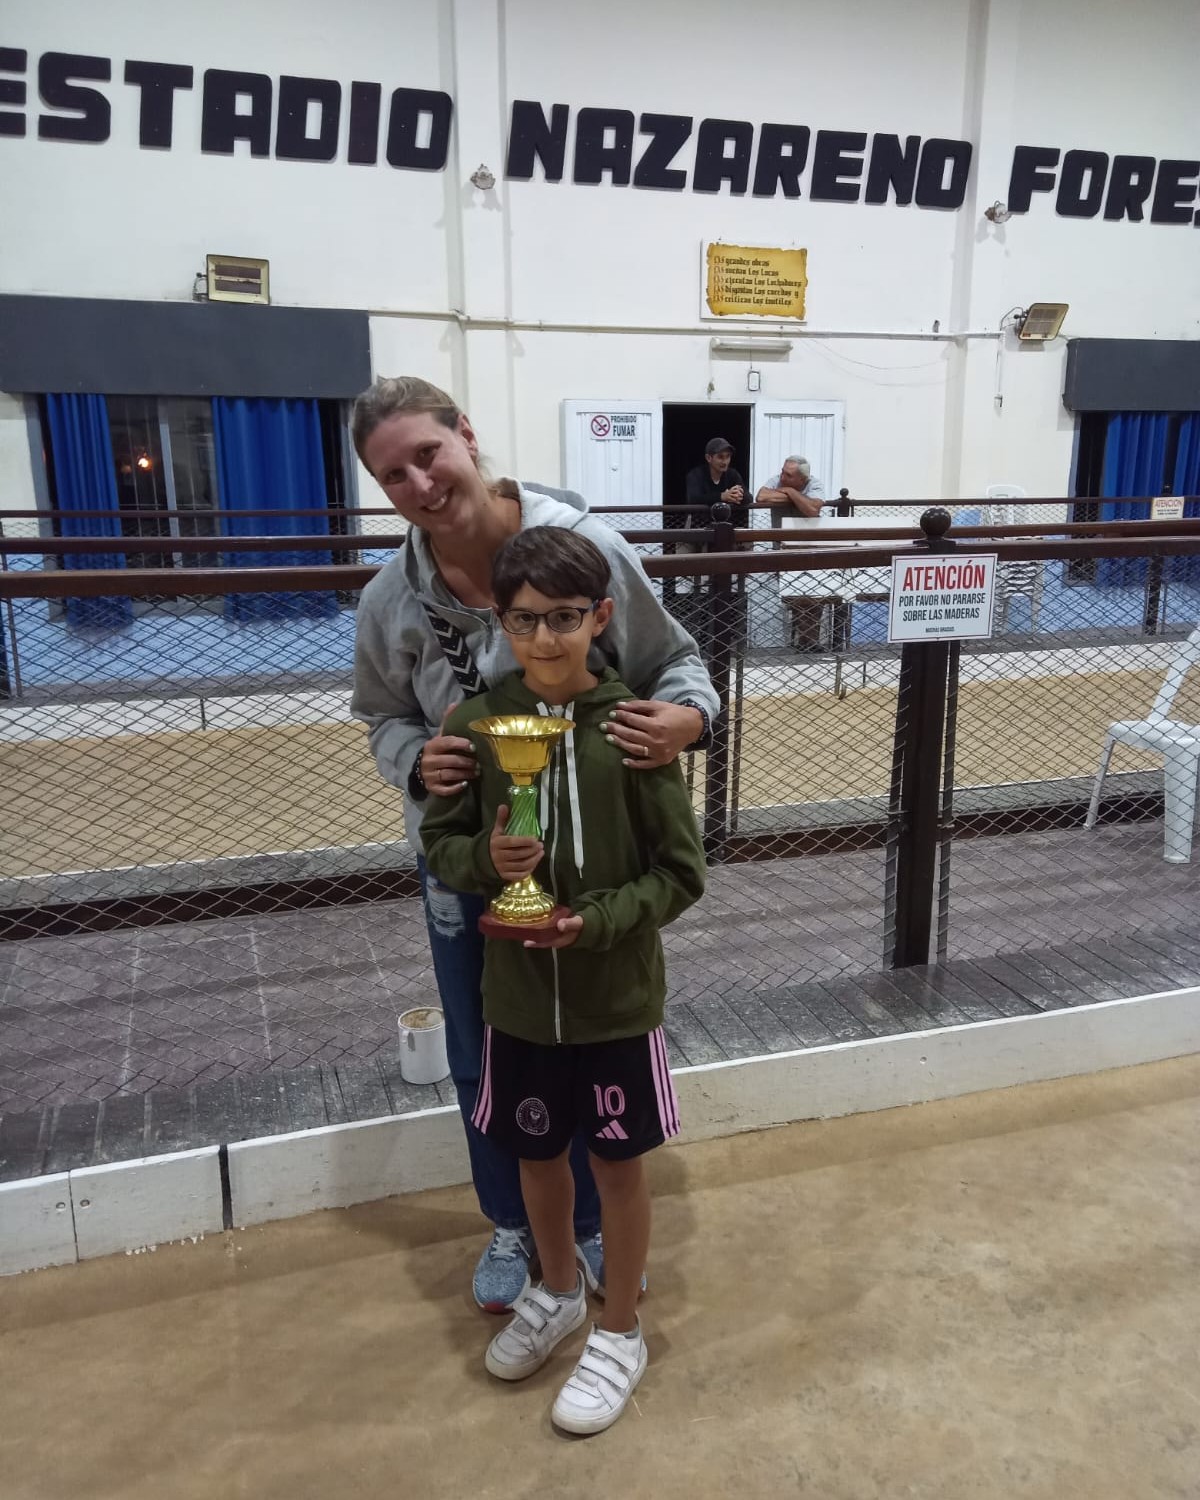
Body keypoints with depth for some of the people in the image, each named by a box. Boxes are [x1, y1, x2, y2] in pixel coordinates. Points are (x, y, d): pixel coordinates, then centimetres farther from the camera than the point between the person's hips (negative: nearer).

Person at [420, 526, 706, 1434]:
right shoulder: (475, 725, -8)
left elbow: (682, 872, -9)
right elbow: (440, 843, 2)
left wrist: (598, 921, -23)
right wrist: (486, 859, -19)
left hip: (617, 997, -2)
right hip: (518, 995, 3)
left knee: (620, 1163, 14)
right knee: (536, 1153, 21)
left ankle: (620, 1333, 38)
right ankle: (558, 1293, 49)